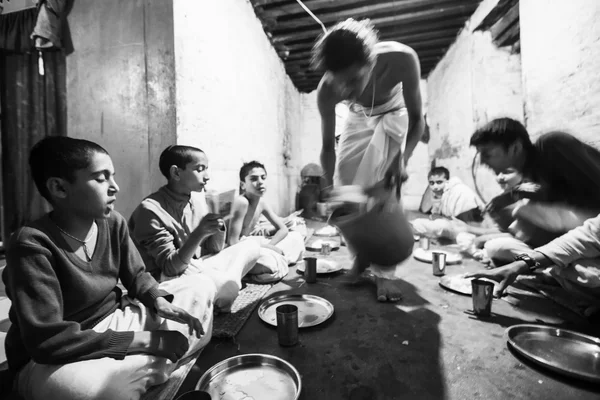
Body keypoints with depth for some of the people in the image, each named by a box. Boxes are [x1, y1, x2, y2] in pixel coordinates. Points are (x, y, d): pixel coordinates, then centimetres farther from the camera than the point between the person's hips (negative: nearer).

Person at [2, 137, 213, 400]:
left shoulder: (114, 223, -6)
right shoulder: (32, 244, -24)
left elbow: (137, 276, 6)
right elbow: (48, 340, -28)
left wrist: (160, 303, -16)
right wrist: (145, 340, -28)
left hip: (113, 322, 6)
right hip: (50, 360, -6)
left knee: (201, 286, 0)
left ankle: (149, 365, -7)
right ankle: (156, 365, -9)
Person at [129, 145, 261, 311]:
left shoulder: (197, 197, 0)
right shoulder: (151, 209, -19)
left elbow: (214, 249, 4)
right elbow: (170, 267, -20)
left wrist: (218, 228, -17)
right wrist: (199, 233, -33)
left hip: (199, 267, 7)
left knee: (251, 247, 0)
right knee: (229, 285, -31)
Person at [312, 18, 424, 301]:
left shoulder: (402, 59, -37)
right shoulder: (326, 91, -32)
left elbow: (417, 119, -25)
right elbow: (328, 145, -21)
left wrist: (401, 158, -39)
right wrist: (328, 192, -23)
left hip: (394, 114, -2)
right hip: (359, 118, 2)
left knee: (385, 185, -17)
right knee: (345, 183, -5)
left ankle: (382, 270, -7)